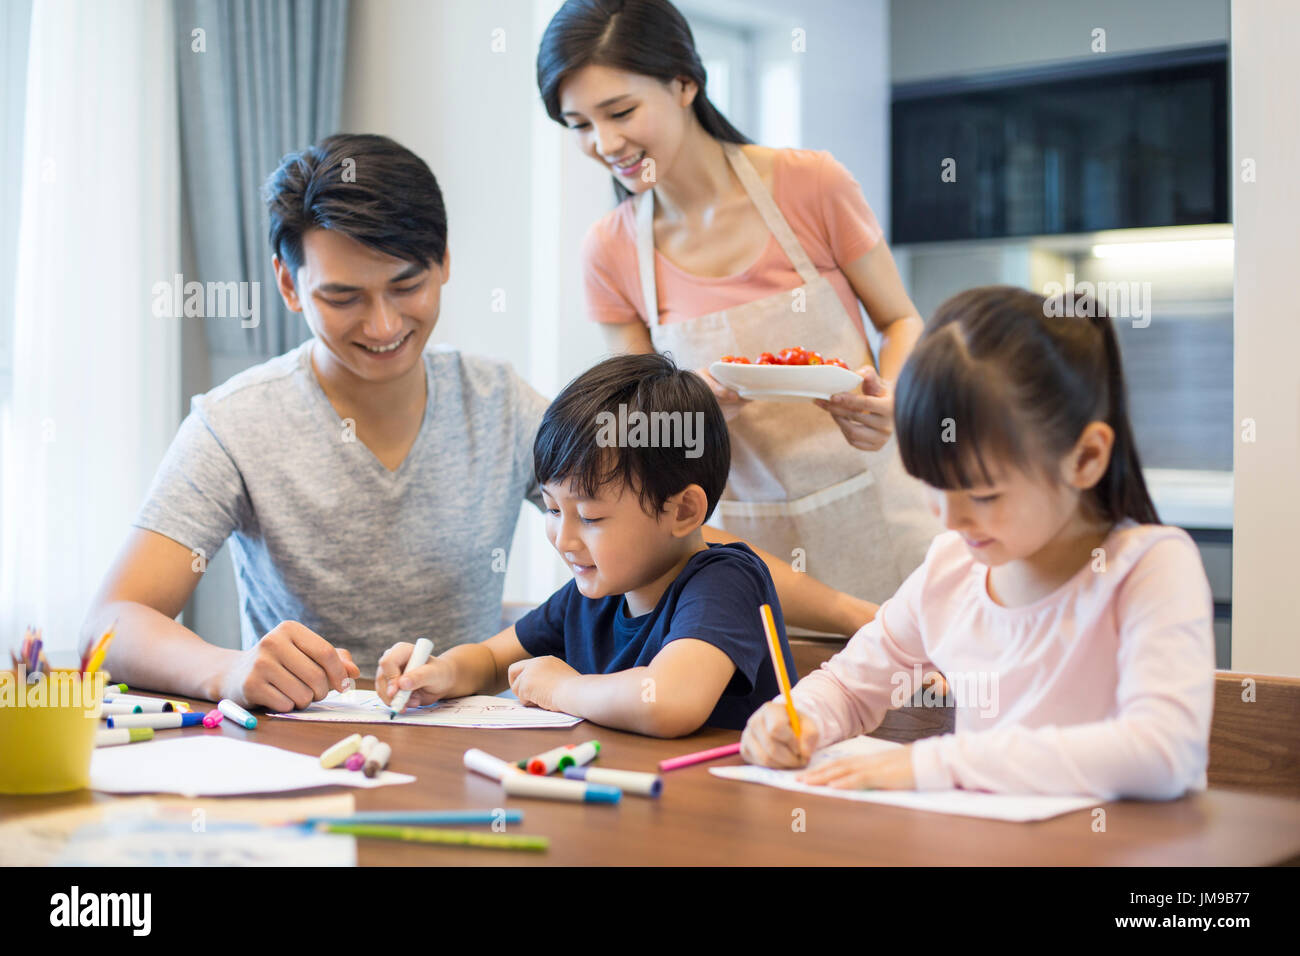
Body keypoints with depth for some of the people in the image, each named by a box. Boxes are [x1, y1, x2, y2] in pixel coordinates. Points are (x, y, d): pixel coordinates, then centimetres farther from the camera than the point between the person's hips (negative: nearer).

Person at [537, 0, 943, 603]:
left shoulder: (811, 185, -9)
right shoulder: (609, 254, -3)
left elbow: (901, 321, 3)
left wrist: (887, 396, -18)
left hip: (870, 514, -1)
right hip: (747, 535, 1)